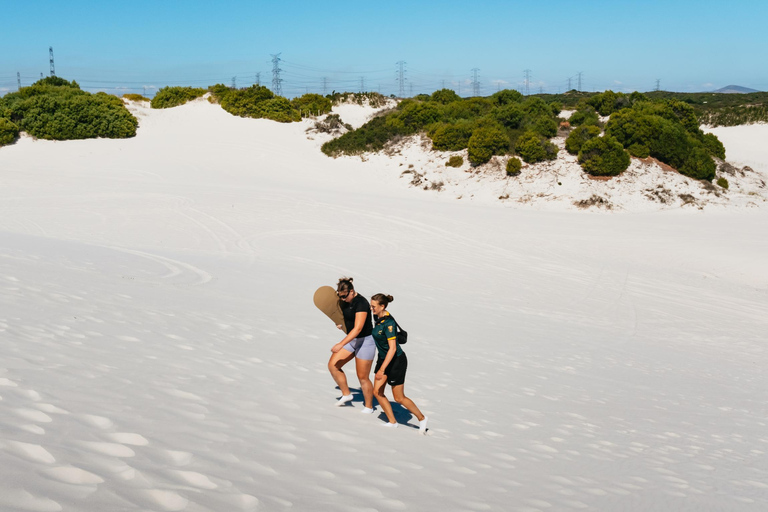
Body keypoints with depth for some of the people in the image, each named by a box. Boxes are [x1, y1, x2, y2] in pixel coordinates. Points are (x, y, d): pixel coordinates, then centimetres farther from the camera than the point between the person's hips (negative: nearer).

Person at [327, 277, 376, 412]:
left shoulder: (361, 303, -26)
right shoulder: (346, 301, 0)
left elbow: (357, 328, -34)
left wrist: (341, 344, -37)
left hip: (365, 341, -8)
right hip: (351, 340, 8)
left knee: (363, 377, -1)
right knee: (332, 365, -1)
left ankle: (368, 406, 19)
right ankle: (346, 394, 15)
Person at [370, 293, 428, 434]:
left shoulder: (388, 323, -27)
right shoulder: (377, 317, -2)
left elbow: (393, 348, -31)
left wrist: (382, 369, -34)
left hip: (396, 360, -8)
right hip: (383, 358, 8)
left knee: (399, 398, 2)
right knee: (377, 392, 4)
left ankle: (421, 418, 21)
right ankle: (392, 422, 16)